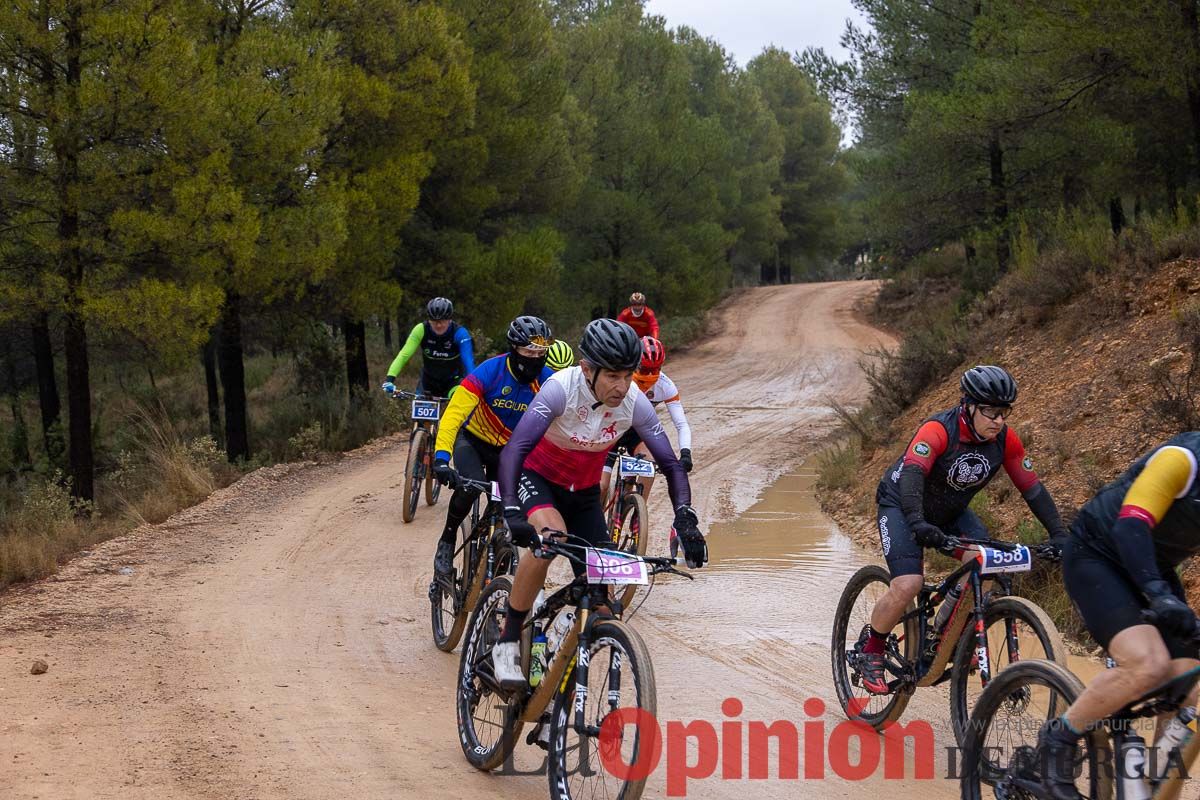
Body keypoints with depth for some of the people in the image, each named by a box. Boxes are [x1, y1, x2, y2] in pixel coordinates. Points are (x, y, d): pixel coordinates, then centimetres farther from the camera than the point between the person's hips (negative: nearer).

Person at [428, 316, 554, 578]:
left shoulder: (547, 381, -20)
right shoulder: (490, 372, -29)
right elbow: (454, 413, -35)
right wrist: (441, 457, -46)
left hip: (508, 449, 3)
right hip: (472, 440, -3)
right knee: (470, 486, -30)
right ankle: (448, 539, -5)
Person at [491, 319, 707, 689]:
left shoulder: (634, 402, -21)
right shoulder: (562, 388, -31)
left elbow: (672, 466, -15)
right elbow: (514, 449, -40)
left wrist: (685, 519, -32)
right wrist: (511, 512, -54)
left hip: (584, 492, 4)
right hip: (537, 478, -4)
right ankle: (507, 643, -24)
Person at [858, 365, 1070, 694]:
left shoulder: (1005, 440, -15)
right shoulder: (939, 430, -32)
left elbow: (1032, 487, -11)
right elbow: (912, 473, -45)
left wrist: (1058, 533, -21)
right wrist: (916, 522, -62)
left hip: (951, 511, 5)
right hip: (901, 505, -5)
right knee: (908, 585, -24)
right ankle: (872, 651, -1)